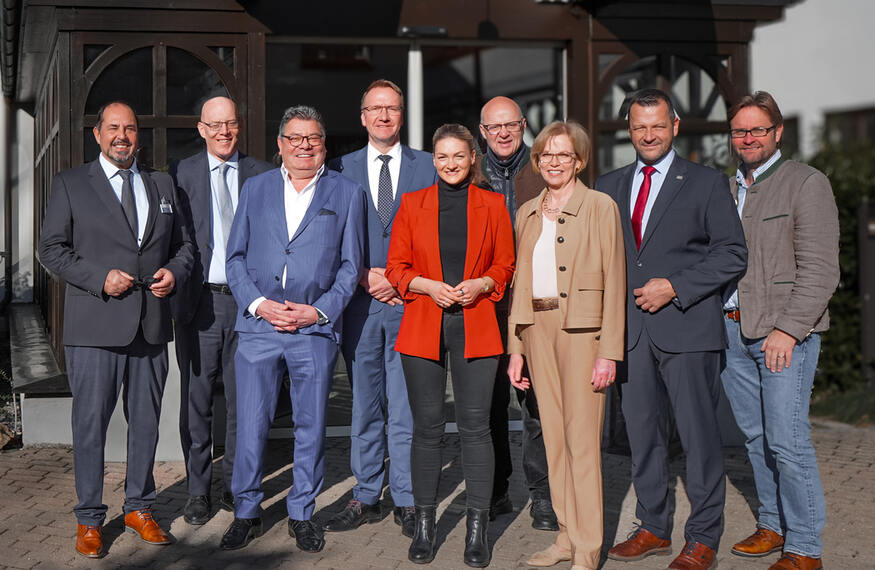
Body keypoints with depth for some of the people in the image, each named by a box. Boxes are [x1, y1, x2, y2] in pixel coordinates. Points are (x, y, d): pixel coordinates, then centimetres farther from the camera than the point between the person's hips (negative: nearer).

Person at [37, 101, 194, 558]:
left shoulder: (162, 185, 14)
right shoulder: (70, 184, 3)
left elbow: (183, 244, 18)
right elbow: (51, 249, -1)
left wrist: (174, 272, -3)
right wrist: (100, 278, -14)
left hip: (151, 325, 4)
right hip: (94, 327, -3)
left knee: (146, 422, 11)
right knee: (91, 423, 1)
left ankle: (139, 508, 25)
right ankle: (89, 520, 13)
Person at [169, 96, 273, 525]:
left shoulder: (262, 175, 7)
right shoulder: (181, 173, 6)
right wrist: (175, 289, -5)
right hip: (199, 301, -1)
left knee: (243, 398, 6)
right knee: (196, 399, 4)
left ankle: (234, 484, 20)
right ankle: (198, 492, 15)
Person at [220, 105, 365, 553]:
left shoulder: (346, 193, 8)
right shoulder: (255, 189, 12)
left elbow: (350, 266, 5)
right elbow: (235, 257, 9)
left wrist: (318, 311, -7)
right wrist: (258, 303, -6)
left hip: (315, 330, -1)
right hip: (258, 326, 1)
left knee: (311, 427, 6)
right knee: (250, 425, 1)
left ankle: (302, 513, 19)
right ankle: (246, 513, 16)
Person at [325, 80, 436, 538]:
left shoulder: (428, 167, 7)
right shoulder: (341, 170, 10)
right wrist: (364, 277, -6)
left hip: (410, 300, -1)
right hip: (360, 301, 2)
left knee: (407, 406, -1)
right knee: (364, 405, 8)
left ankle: (406, 501, 8)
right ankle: (366, 498, 18)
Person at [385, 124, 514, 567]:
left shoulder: (492, 205, 7)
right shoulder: (413, 204, 7)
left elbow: (505, 265, 11)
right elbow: (395, 268, 7)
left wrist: (481, 284, -9)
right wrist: (429, 286, -10)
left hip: (475, 327, 0)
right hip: (423, 328, 0)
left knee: (475, 427, -1)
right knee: (426, 427, 3)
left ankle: (477, 530, 9)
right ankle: (424, 526, 15)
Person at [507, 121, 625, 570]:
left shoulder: (600, 207, -3)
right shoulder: (527, 213, 14)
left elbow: (614, 282, -7)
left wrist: (609, 351, -13)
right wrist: (515, 347, 10)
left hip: (581, 327, -5)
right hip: (537, 327, 6)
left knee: (582, 437, -5)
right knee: (553, 435, 9)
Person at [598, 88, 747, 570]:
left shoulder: (706, 183, 1)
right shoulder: (609, 186, 13)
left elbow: (733, 254, -4)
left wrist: (675, 288, -13)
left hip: (687, 328, -4)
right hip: (630, 330, 4)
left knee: (699, 435, 0)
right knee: (642, 433, 11)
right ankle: (654, 529, 24)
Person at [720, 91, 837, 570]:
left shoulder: (807, 183, -4)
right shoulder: (725, 189, 14)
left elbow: (819, 270, -10)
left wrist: (787, 329, -17)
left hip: (785, 332, -6)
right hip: (732, 331, 6)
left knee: (786, 440, -7)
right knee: (755, 436, 12)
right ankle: (773, 525, 26)